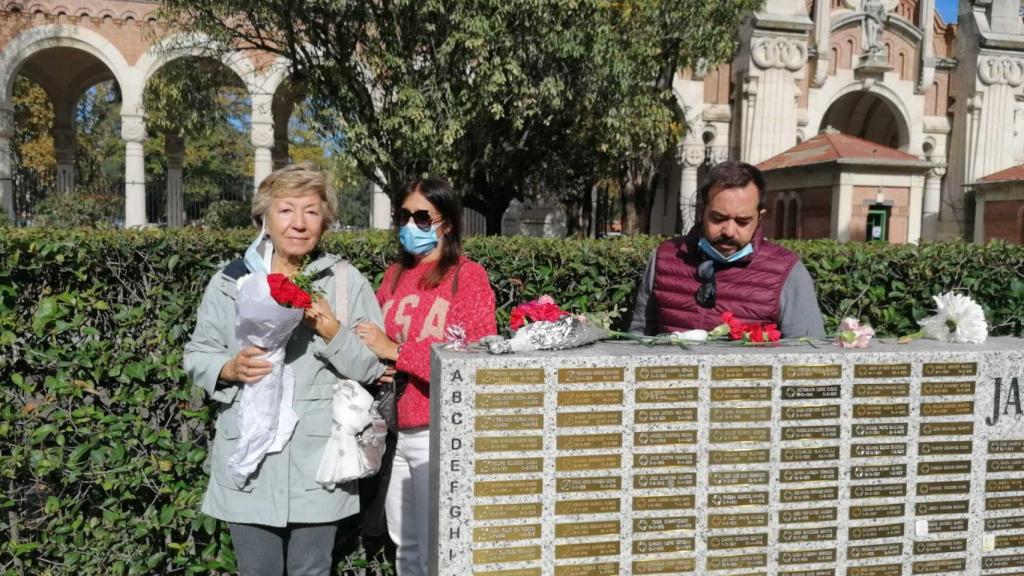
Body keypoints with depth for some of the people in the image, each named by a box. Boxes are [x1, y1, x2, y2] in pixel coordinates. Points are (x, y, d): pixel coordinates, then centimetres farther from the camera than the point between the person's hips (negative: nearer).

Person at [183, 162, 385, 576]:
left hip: (317, 463, 0)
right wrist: (229, 369, -13)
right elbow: (196, 357, 8)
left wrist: (332, 332, -18)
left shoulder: (348, 282, -2)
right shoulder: (231, 281, 1)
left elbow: (372, 367, -1)